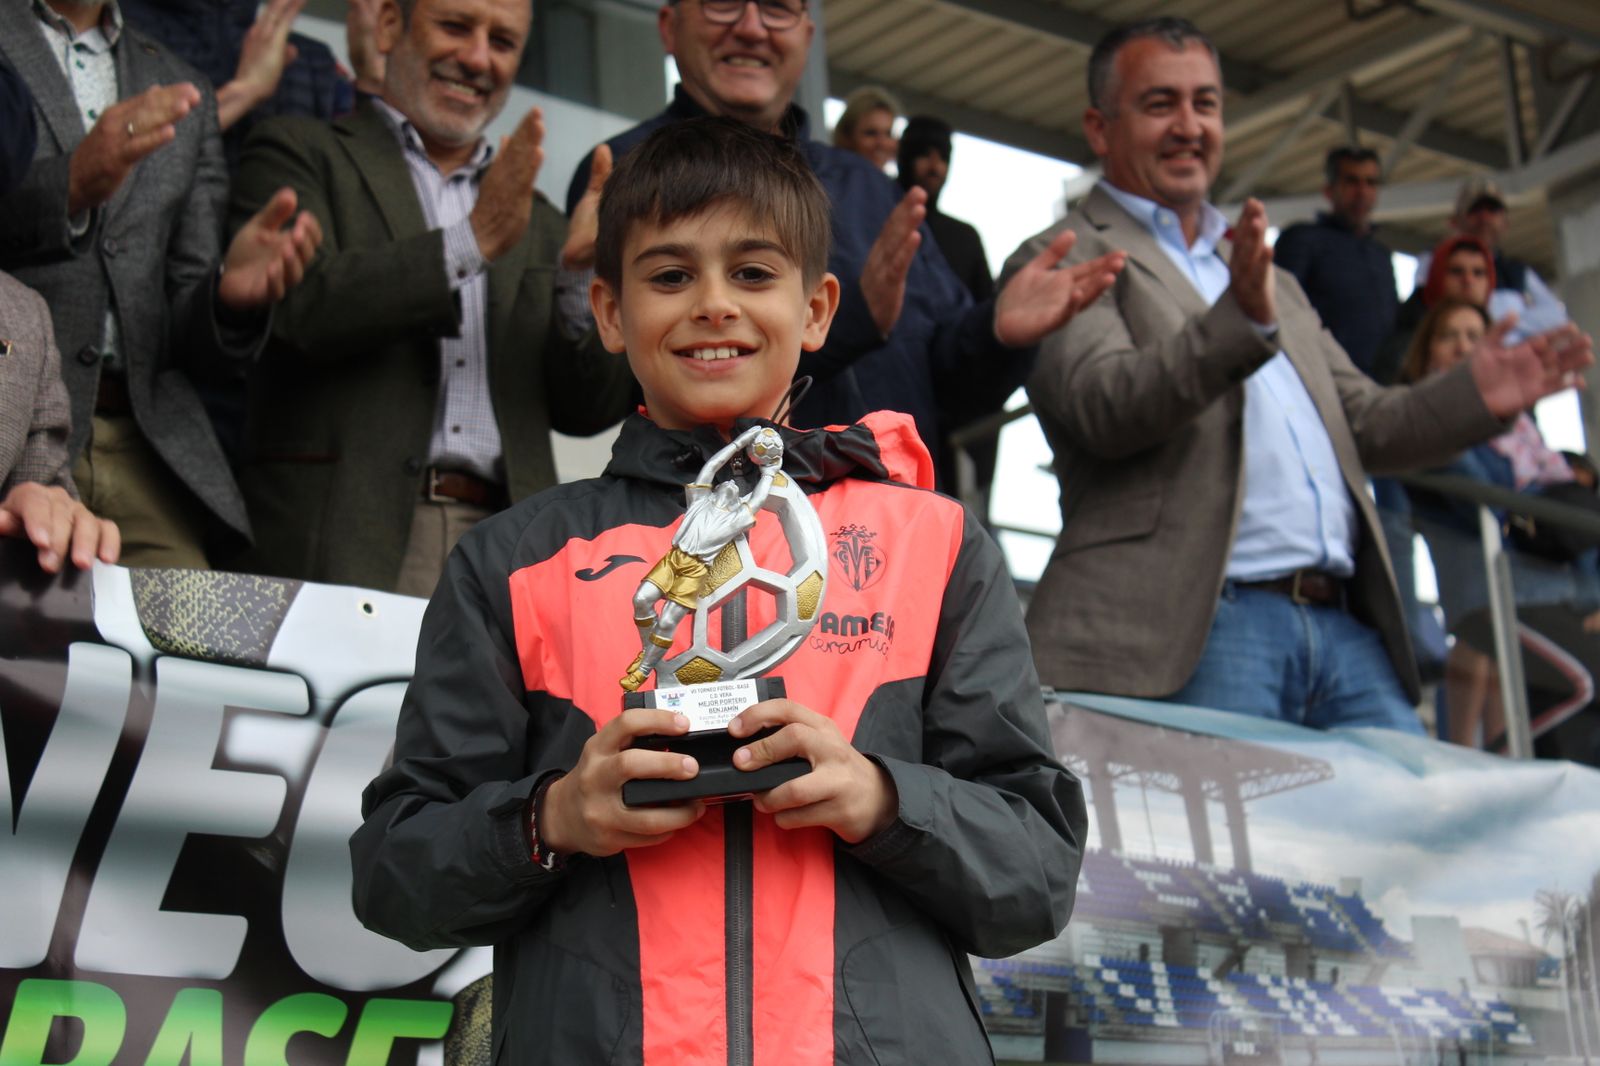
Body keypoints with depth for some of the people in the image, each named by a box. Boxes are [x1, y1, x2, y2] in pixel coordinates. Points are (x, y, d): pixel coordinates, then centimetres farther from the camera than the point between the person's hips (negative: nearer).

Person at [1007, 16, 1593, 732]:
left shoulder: (1272, 284, 29)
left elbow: (1363, 425, 26)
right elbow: (1101, 406, -13)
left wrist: (1475, 397, 7)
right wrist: (1241, 323, -27)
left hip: (1346, 626, 7)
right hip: (1193, 632, -7)